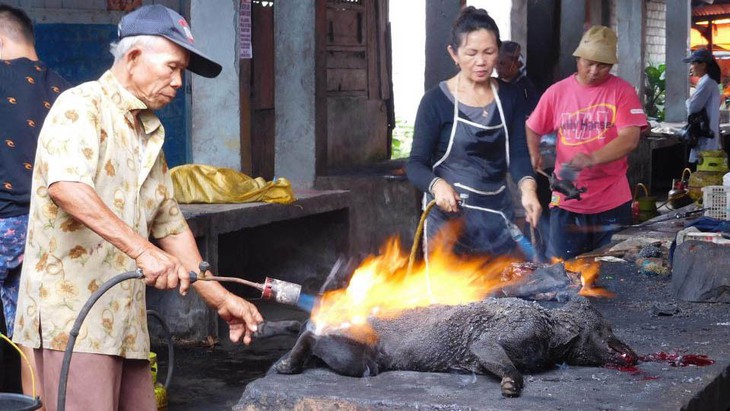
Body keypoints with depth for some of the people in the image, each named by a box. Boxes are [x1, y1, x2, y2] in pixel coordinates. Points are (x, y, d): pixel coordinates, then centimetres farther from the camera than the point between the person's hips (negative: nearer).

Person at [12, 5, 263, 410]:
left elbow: (170, 224, 24)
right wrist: (142, 250, -31)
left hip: (124, 321, 8)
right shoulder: (81, 106, -6)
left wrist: (219, 298, 17)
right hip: (72, 308, -8)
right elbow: (67, 187, -25)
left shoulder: (149, 134, 21)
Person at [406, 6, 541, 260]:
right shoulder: (436, 101, -8)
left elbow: (518, 154, -4)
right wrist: (437, 184, -30)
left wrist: (527, 187, -26)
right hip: (449, 213, -3)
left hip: (498, 213, 4)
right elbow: (416, 164, -9)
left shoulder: (510, 97, 3)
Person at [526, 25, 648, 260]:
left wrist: (592, 158, -27)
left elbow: (630, 139, -15)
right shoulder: (556, 92, 4)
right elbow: (532, 129, 17)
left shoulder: (622, 91, -3)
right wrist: (533, 155, 2)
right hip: (566, 203, 2)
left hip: (612, 204, -1)